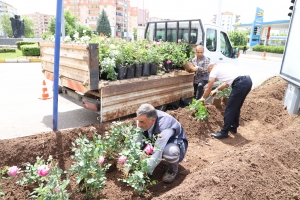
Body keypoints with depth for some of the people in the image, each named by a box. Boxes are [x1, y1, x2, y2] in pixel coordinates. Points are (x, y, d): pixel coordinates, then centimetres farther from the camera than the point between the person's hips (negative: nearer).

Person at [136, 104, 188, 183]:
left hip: (175, 143, -4)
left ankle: (173, 169, -5)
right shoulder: (143, 119, -24)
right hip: (155, 141, 5)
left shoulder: (164, 125, -40)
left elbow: (158, 153, -41)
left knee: (169, 151, -40)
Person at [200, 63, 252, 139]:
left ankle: (224, 132, 8)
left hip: (240, 84, -9)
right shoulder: (224, 66, 30)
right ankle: (233, 127, 34)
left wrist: (203, 98, 28)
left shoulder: (214, 70, 8)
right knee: (236, 107, 22)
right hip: (248, 81, 9)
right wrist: (217, 89, 48)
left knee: (229, 109, 1)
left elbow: (208, 88, 13)